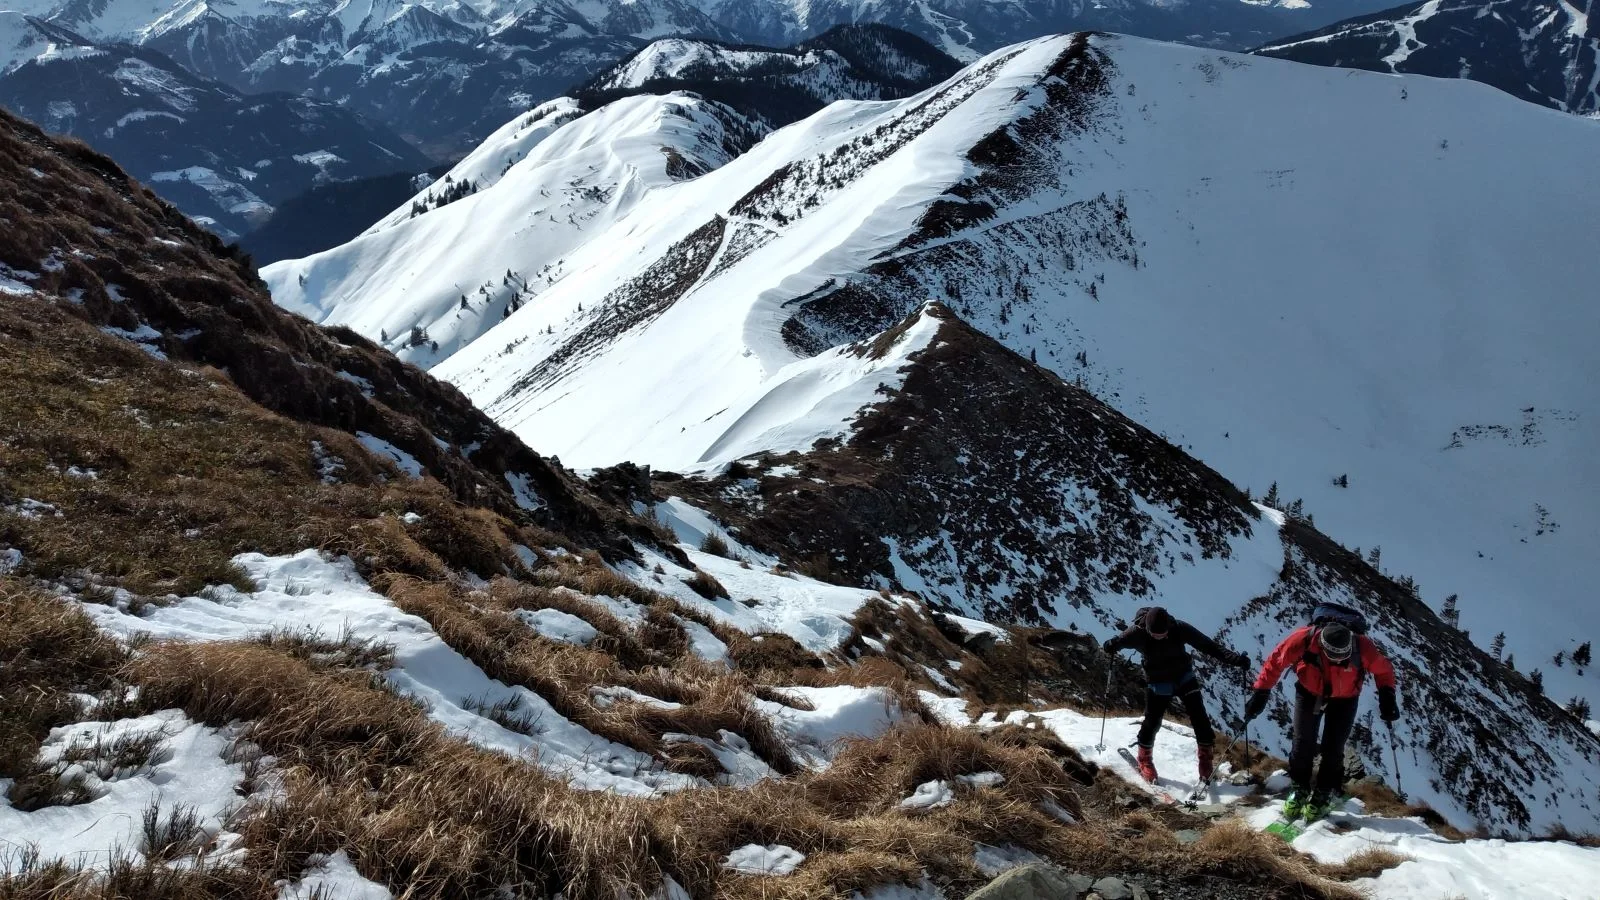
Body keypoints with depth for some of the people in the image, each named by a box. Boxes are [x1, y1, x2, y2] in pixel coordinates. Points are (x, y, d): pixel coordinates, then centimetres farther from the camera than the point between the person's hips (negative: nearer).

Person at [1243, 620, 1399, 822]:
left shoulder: (1362, 647, -33)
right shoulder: (1304, 640, -35)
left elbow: (1383, 670, -11)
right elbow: (1276, 662, -19)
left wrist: (1387, 697, -22)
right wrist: (1261, 692, -20)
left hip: (1344, 699, 0)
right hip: (1309, 693, 0)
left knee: (1332, 749, -3)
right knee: (1303, 744, -2)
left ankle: (1324, 794, 17)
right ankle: (1300, 789, 20)